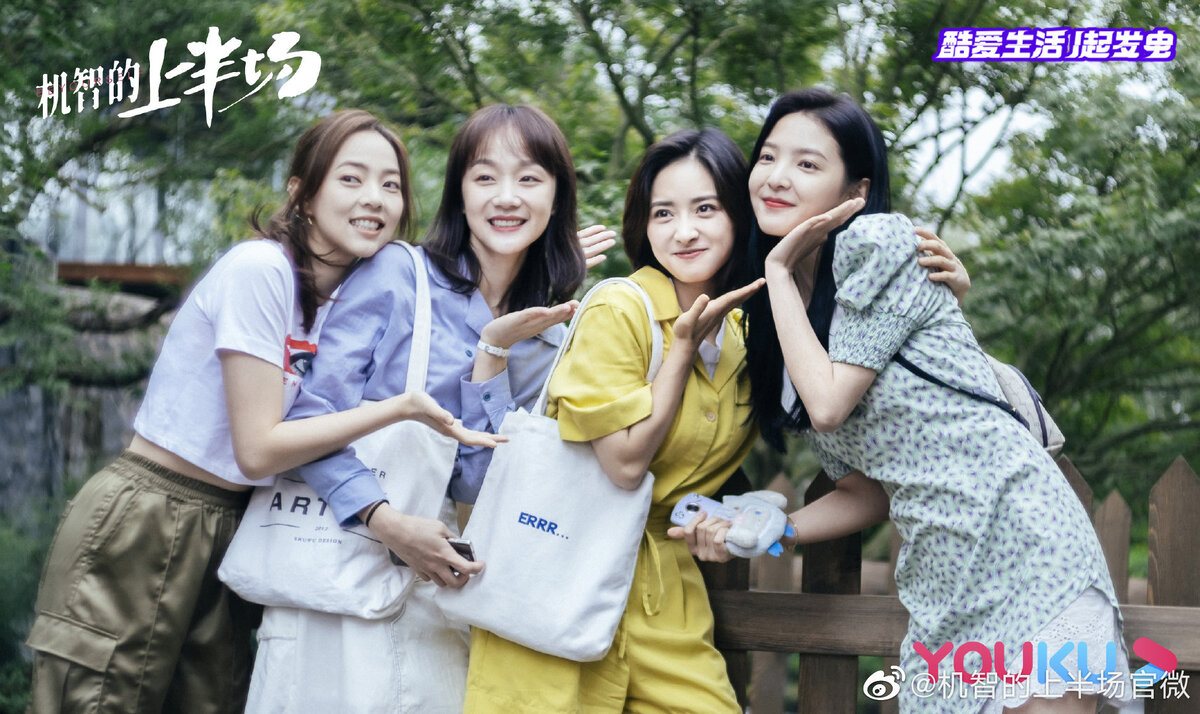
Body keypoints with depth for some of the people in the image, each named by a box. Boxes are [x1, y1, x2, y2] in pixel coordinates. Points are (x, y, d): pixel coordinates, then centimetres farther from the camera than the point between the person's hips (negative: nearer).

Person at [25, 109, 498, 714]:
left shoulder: (353, 295, 7)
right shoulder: (259, 269, -17)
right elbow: (259, 449, -20)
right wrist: (401, 406, -22)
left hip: (228, 529, 8)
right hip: (138, 530, -7)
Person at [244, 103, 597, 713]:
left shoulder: (545, 343, 9)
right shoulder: (396, 274, -4)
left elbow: (477, 483, -1)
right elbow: (312, 414, -10)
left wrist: (494, 354, -9)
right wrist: (387, 521, -20)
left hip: (441, 582, 4)